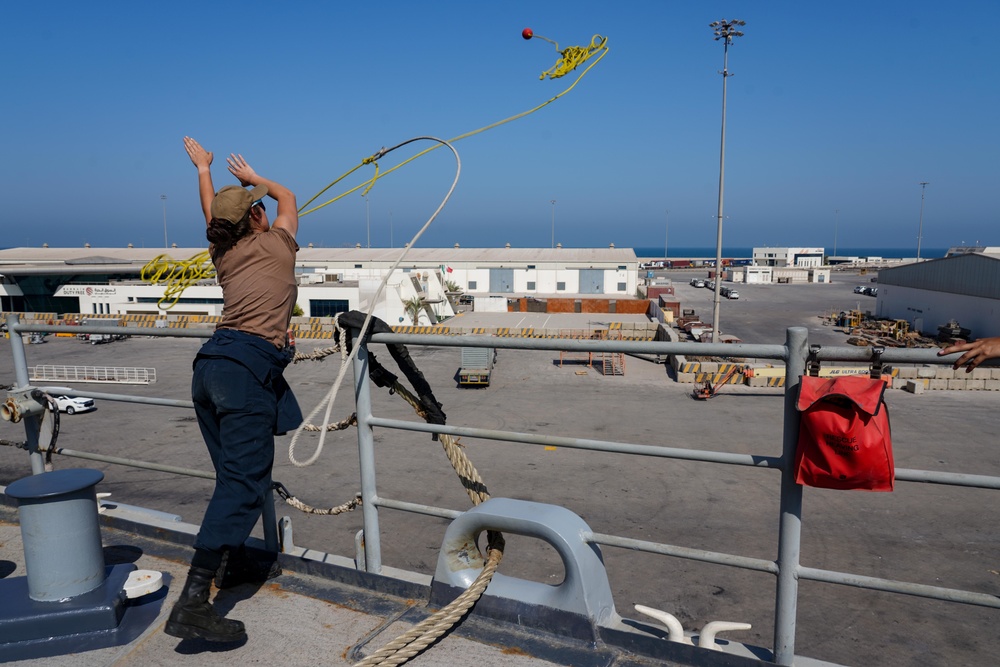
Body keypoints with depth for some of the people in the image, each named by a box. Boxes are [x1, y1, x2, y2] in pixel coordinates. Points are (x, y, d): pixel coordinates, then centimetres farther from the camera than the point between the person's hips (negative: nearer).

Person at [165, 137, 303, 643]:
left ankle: (232, 562, 34)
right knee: (243, 482, -11)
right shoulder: (276, 245, 7)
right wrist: (252, 177, 43)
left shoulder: (224, 255, 19)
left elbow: (211, 213, 40)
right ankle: (192, 603, -16)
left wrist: (203, 168, 55)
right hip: (249, 369, -8)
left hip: (210, 365, 8)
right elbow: (288, 197, 28)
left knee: (233, 474, 19)